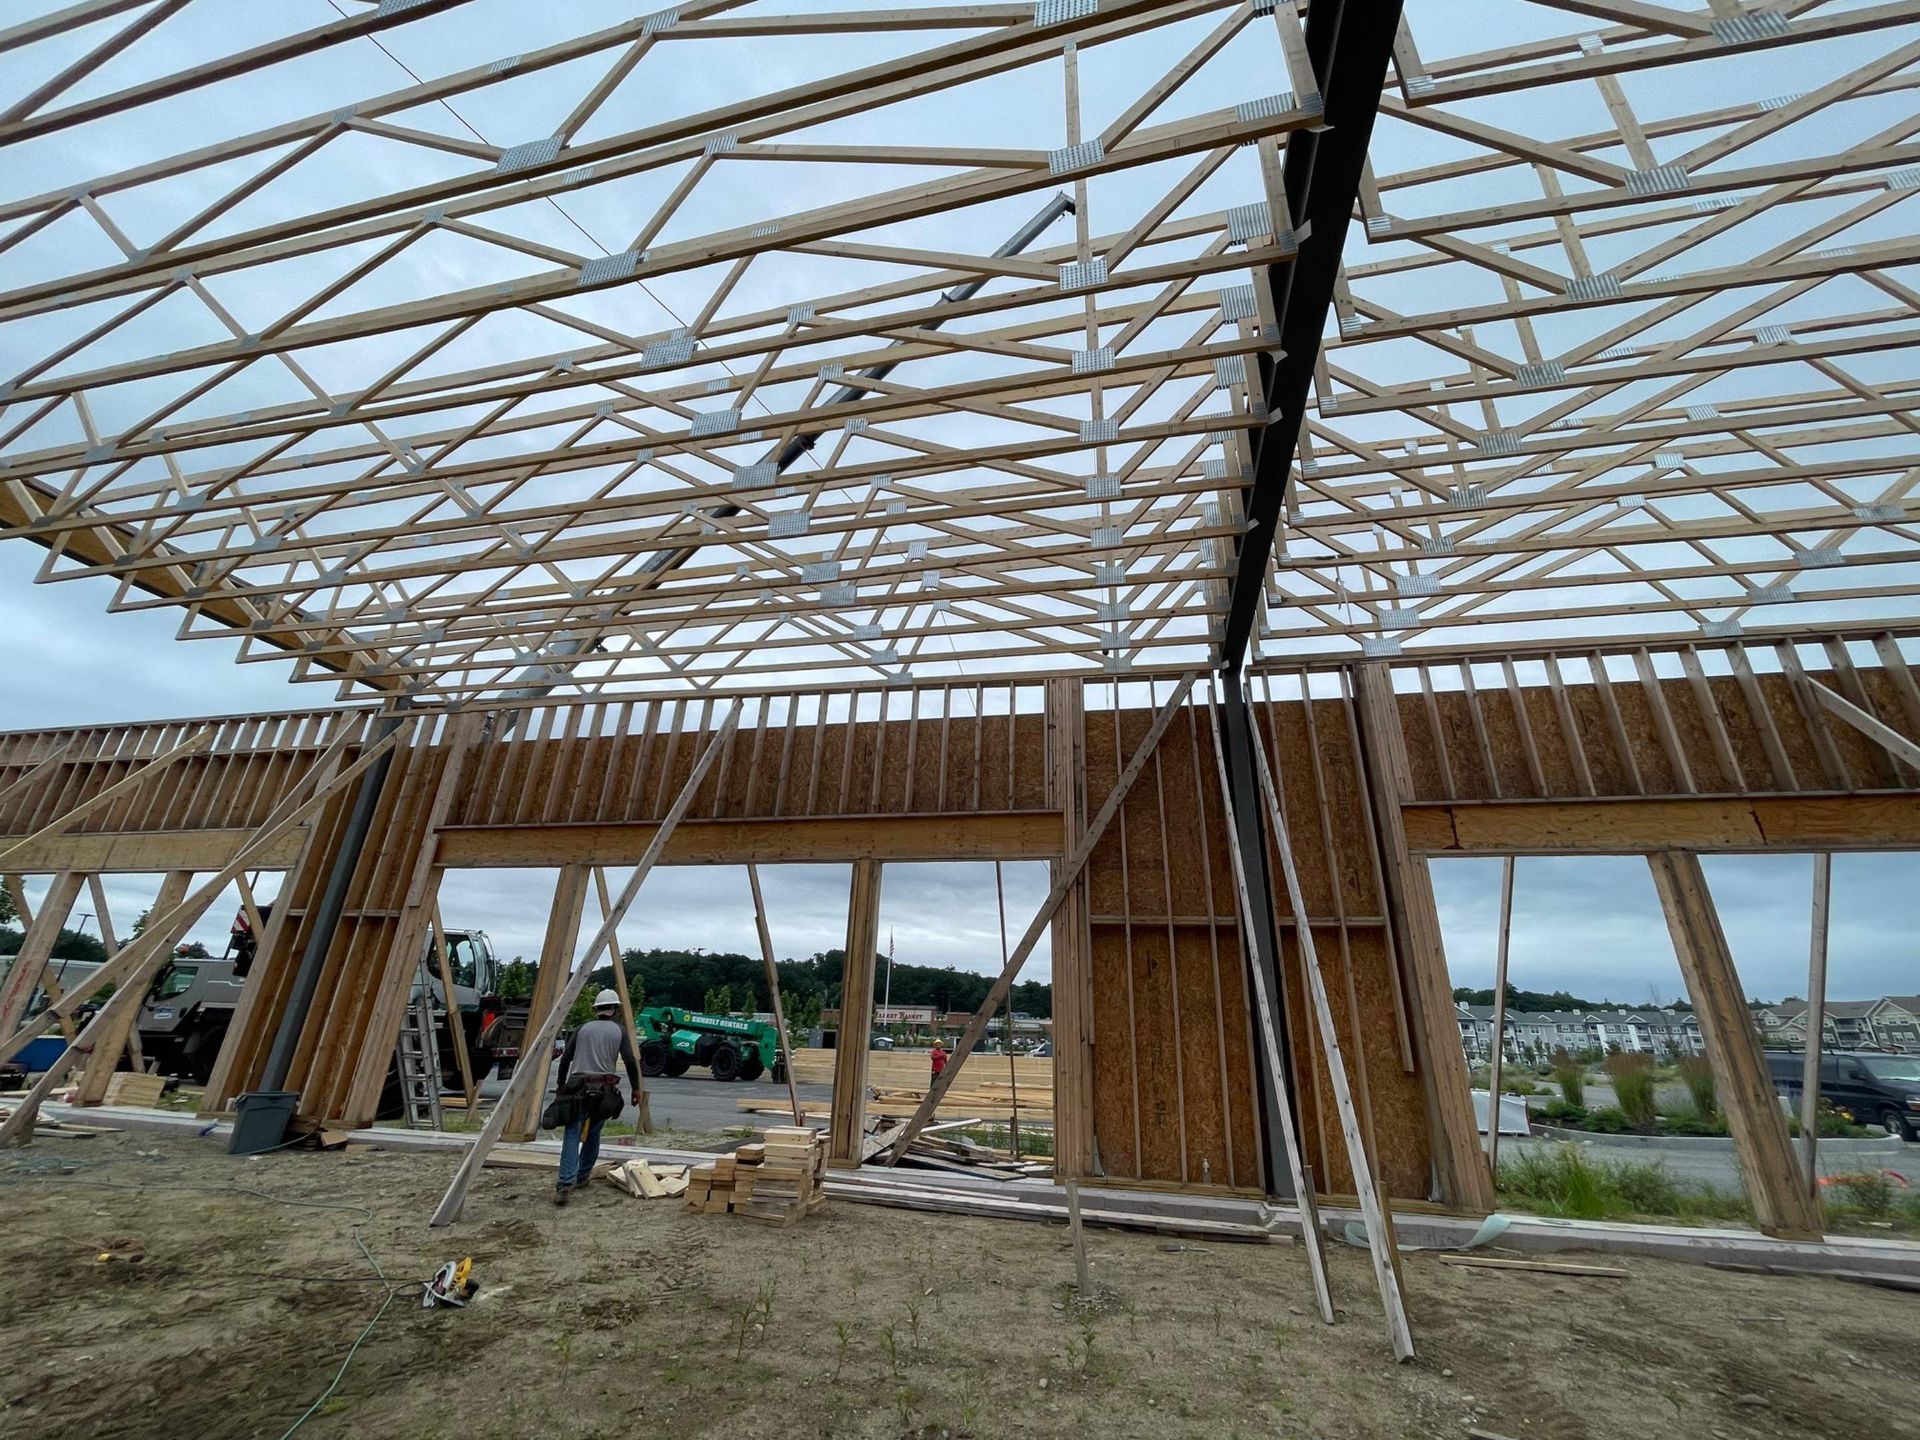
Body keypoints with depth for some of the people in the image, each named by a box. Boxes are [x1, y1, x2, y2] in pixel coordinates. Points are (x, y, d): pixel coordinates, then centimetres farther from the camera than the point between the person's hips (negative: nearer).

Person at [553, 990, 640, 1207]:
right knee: (593, 1134, 18)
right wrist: (636, 1088, 8)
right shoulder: (619, 1030, 5)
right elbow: (630, 1061, -2)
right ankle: (582, 1176, 26)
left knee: (572, 1135, -4)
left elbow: (565, 1059, 10)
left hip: (577, 1087, 0)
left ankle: (565, 1185, -15)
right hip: (604, 1090, 0)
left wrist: (561, 1086, 22)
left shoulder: (583, 1028, 11)